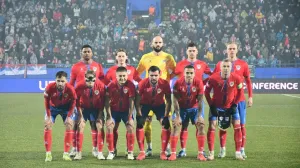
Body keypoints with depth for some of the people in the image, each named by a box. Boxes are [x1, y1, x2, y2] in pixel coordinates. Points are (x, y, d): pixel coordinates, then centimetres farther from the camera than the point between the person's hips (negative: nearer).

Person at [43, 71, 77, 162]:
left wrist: (69, 117, -17)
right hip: (53, 107, 0)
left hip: (66, 107, 0)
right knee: (47, 126, -9)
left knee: (69, 126, -6)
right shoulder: (50, 87, -32)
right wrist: (48, 116, -16)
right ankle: (48, 154, -4)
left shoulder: (70, 89, -32)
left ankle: (66, 153, 3)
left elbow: (73, 103, -16)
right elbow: (47, 102, -16)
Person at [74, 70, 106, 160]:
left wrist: (100, 115, -11)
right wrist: (80, 115, -13)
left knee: (100, 127, -9)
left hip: (96, 109, 0)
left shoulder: (100, 85, -22)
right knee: (80, 126, -10)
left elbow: (102, 101, -10)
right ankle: (78, 153, -3)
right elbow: (77, 101, -11)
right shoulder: (80, 85, -23)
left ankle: (100, 153, -1)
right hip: (84, 108, 0)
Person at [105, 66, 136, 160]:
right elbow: (107, 101, -14)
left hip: (126, 110, -1)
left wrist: (130, 117, -18)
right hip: (114, 110, 1)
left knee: (130, 128, -11)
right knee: (111, 128, -6)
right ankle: (111, 152, 8)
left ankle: (130, 152, 0)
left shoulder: (130, 85, -20)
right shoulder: (111, 85, -18)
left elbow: (131, 102, -17)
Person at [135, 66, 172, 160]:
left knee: (166, 125, -11)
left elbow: (168, 101, -15)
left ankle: (163, 152, -1)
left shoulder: (165, 84, -26)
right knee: (139, 125, -14)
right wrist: (139, 114, -23)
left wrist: (165, 115, -19)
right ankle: (142, 152, -5)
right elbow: (137, 100, -17)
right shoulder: (142, 83, -28)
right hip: (145, 104, -1)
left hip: (159, 104, 1)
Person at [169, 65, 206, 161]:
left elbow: (200, 100, -15)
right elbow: (175, 100, -16)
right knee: (176, 126, -12)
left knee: (201, 126, -10)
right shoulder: (178, 83, -19)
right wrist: (177, 116, -20)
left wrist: (199, 115, -19)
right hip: (182, 108, -1)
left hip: (195, 108, 1)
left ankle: (200, 153, -3)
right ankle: (173, 153, -6)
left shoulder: (198, 83, -17)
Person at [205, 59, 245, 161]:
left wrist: (235, 105, -6)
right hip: (216, 106, -1)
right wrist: (211, 106, -11)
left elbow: (239, 92, -1)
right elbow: (207, 92, -8)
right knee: (212, 127, -9)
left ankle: (238, 153, 6)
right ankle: (211, 153, 0)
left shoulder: (236, 78, -18)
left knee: (237, 127, -4)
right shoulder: (213, 78, -21)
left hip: (230, 106, 1)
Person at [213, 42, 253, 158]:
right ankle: (222, 150, 7)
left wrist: (250, 97, 1)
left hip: (239, 99, 0)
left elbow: (248, 81, 7)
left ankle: (242, 150, 6)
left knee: (241, 125, 0)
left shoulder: (243, 64, 3)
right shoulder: (220, 64, 4)